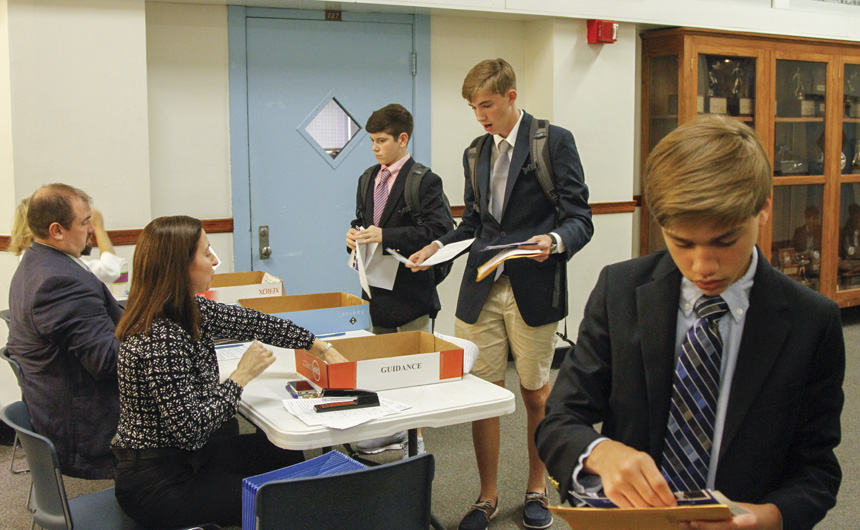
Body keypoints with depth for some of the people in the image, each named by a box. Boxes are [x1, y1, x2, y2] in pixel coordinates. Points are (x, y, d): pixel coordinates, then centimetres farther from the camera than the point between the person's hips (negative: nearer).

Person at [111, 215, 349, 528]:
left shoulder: (190, 311, -3)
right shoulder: (159, 339, -30)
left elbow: (249, 322, 8)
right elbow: (190, 428, -30)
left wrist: (319, 347, 13)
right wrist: (243, 375, -20)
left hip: (184, 454, 9)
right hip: (157, 483, -9)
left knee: (287, 455, 18)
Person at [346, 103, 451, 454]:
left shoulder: (423, 181, -12)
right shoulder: (369, 179, 12)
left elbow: (439, 230, -22)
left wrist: (386, 236, -26)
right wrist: (356, 234, -2)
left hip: (410, 288, -8)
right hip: (376, 284, 8)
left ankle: (414, 438, 13)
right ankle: (387, 431, 28)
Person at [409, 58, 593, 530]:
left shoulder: (555, 141, -2)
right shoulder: (475, 154, 16)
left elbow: (579, 218, -5)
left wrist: (554, 240, -26)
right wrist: (437, 246, 3)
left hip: (534, 289, -4)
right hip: (481, 289, 4)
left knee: (536, 395, 9)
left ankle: (536, 490, 28)